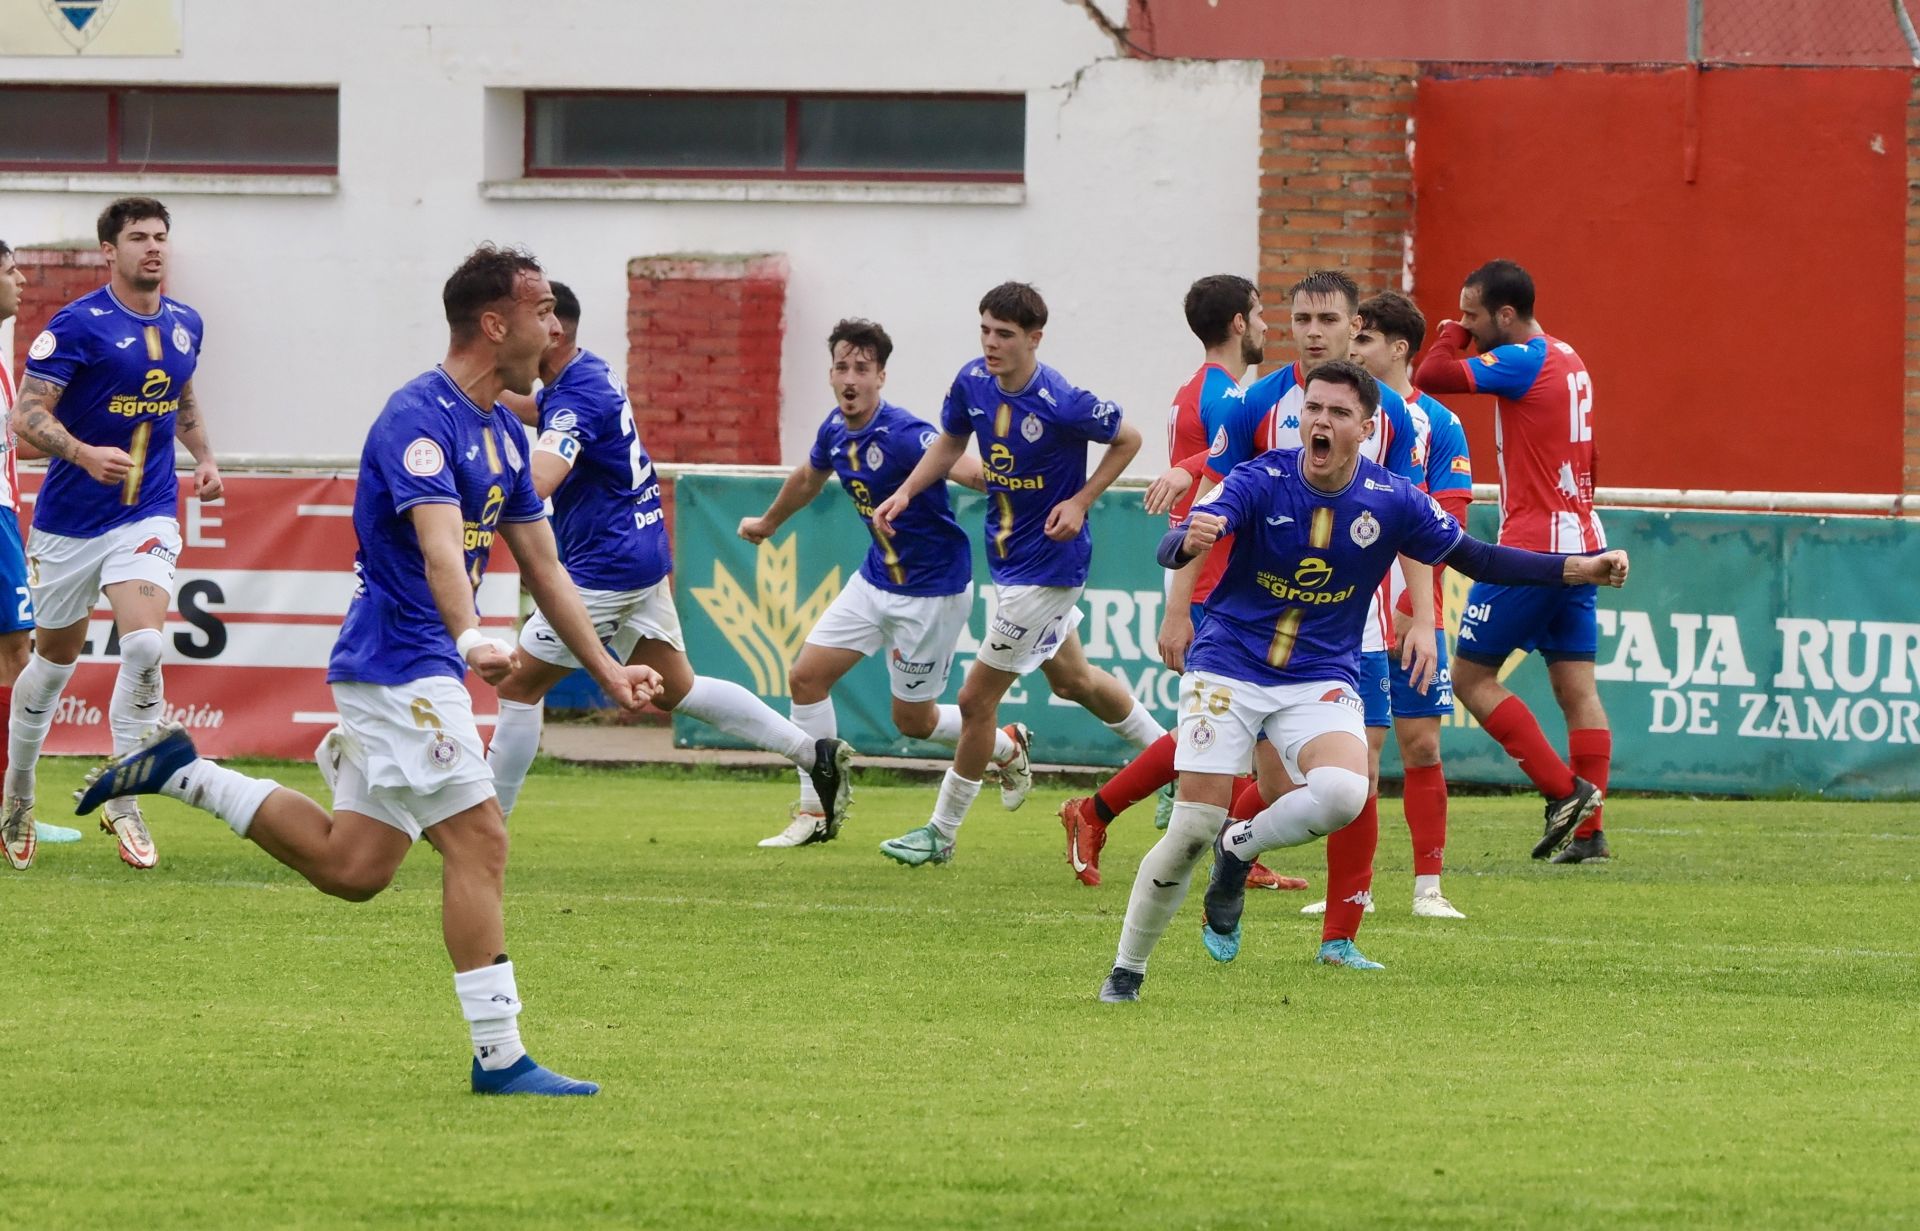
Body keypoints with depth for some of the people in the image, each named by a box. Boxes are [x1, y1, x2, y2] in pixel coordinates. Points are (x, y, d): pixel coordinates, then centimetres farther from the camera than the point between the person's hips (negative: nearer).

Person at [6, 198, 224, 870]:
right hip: (71, 518, -3)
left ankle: (124, 805, -9)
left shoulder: (185, 324, 7)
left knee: (144, 644, -19)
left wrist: (205, 457, 13)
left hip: (148, 515, 3)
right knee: (55, 658, 11)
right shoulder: (78, 324, -12)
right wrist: (85, 454, -31)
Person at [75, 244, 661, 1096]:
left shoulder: (502, 433, 13)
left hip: (421, 672, 10)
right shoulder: (420, 417, -17)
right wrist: (473, 638, -49)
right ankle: (499, 1056, -10)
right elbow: (440, 544, -33)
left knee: (351, 868, 12)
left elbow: (543, 567, 21)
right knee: (478, 842, -11)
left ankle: (180, 775, 20)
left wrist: (608, 673, 19)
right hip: (400, 664, -10)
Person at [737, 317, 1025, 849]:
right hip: (876, 580, 7)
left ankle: (1007, 746, 35)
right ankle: (815, 814, 12)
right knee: (806, 676, 1)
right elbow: (809, 478, 22)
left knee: (912, 720, 6)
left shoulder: (903, 436, -27)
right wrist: (769, 523, 39)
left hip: (932, 591, -7)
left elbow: (974, 473, -39)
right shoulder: (835, 430, -2)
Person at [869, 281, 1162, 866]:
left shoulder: (1061, 404, -26)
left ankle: (942, 831, 13)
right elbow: (950, 442, 13)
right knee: (1073, 680, 25)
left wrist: (1080, 501, -18)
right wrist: (906, 491, -2)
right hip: (1006, 554, 8)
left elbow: (1127, 440, -10)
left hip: (1046, 565, -8)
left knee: (976, 699, -2)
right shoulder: (973, 383, -6)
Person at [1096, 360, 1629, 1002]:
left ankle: (1238, 850, 2)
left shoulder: (1392, 501, -7)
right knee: (1192, 827, -11)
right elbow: (1172, 549, -26)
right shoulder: (1260, 481, -14)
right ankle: (1126, 969, 8)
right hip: (1228, 668, -2)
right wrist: (1190, 540, -52)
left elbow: (1476, 558, 6)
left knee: (1343, 794, -28)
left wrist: (1581, 568, -3)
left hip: (1321, 678, 2)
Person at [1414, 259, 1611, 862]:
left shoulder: (1523, 361, -14)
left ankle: (1565, 790, -9)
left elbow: (1432, 377, -23)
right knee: (1577, 688, 5)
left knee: (1471, 677, -1)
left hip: (1532, 546, -9)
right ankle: (1589, 830, 0)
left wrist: (1452, 333, -4)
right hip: (1581, 539, 9)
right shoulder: (1567, 360, 14)